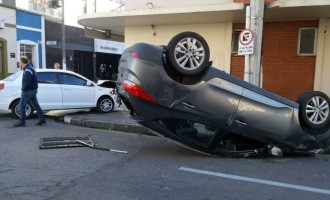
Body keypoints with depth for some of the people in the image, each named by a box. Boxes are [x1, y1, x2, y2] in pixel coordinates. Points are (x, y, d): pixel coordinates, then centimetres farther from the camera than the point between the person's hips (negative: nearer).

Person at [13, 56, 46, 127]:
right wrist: (24, 89, 11)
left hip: (28, 90, -10)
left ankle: (22, 121, 1)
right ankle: (42, 119, 14)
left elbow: (27, 82, -25)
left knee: (22, 105, -3)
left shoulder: (28, 70, -19)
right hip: (33, 90, 10)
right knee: (36, 104, 11)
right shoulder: (30, 68, 14)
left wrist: (23, 89, -11)